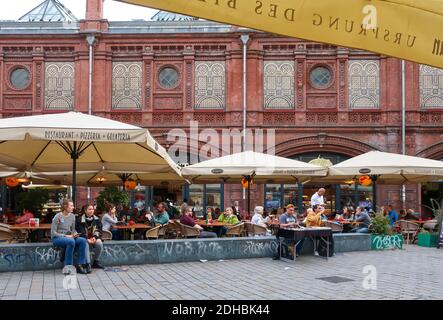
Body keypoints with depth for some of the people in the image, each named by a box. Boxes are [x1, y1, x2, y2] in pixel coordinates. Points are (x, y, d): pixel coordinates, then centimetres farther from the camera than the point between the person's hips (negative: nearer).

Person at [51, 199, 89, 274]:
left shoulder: (72, 216, 7)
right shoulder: (58, 217, -11)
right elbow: (53, 233, -12)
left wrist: (75, 234, -10)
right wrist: (65, 236, -19)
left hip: (68, 237, 6)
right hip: (57, 238, -6)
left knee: (83, 240, -20)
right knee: (71, 241, -36)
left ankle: (80, 265, -18)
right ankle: (68, 266, -26)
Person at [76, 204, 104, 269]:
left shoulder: (97, 220, 6)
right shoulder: (80, 220, -5)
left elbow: (98, 230, 3)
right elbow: (80, 232, -11)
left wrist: (94, 237, -17)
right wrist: (87, 239, -25)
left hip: (94, 238, 3)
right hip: (84, 239, -3)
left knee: (99, 243, -27)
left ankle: (96, 262, -11)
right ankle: (88, 264, -31)